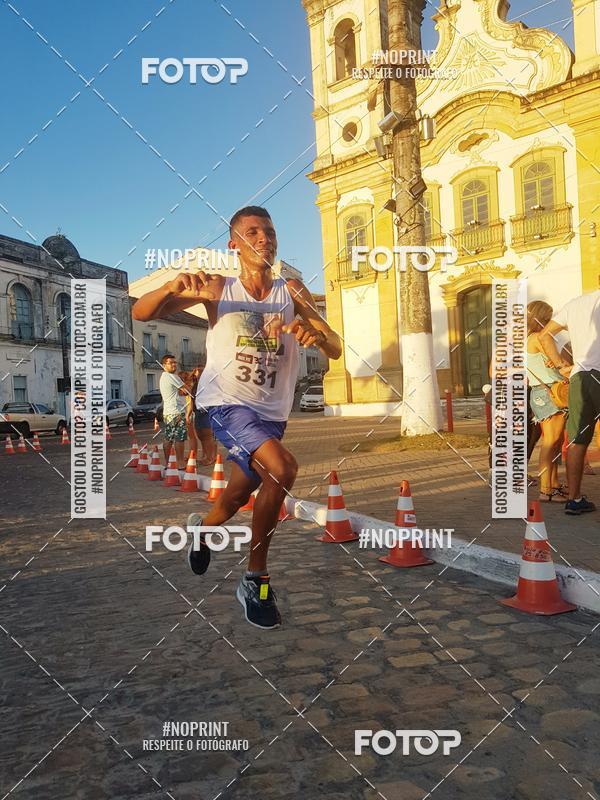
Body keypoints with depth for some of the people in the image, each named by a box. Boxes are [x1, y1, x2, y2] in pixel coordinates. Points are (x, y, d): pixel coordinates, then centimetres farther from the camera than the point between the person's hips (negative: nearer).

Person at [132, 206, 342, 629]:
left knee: (237, 499, 17)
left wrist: (315, 333, -30)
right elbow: (140, 313, -13)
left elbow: (336, 349, -7)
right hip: (226, 402, -4)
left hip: (272, 412, 5)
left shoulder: (291, 291, 0)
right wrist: (173, 287, -34)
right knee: (282, 468, -28)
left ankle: (203, 526, 55)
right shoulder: (218, 286, -7)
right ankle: (256, 578, -6)